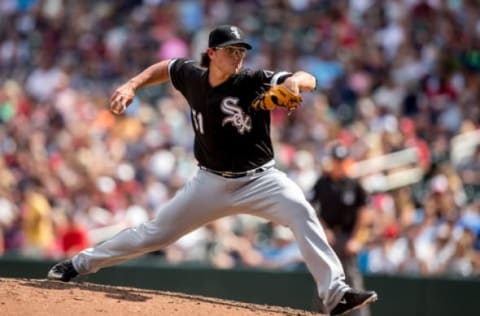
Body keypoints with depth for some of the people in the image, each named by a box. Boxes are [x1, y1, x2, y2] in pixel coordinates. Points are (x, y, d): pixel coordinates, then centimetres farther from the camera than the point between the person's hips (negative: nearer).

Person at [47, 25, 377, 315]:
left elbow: (309, 81, -28)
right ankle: (81, 264, 28)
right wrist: (132, 85, 5)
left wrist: (295, 81, -51)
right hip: (212, 181, 3)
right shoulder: (192, 76, -5)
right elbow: (166, 67, 18)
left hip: (259, 179, -3)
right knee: (155, 233, 9)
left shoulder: (254, 82, -17)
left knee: (302, 213, -29)